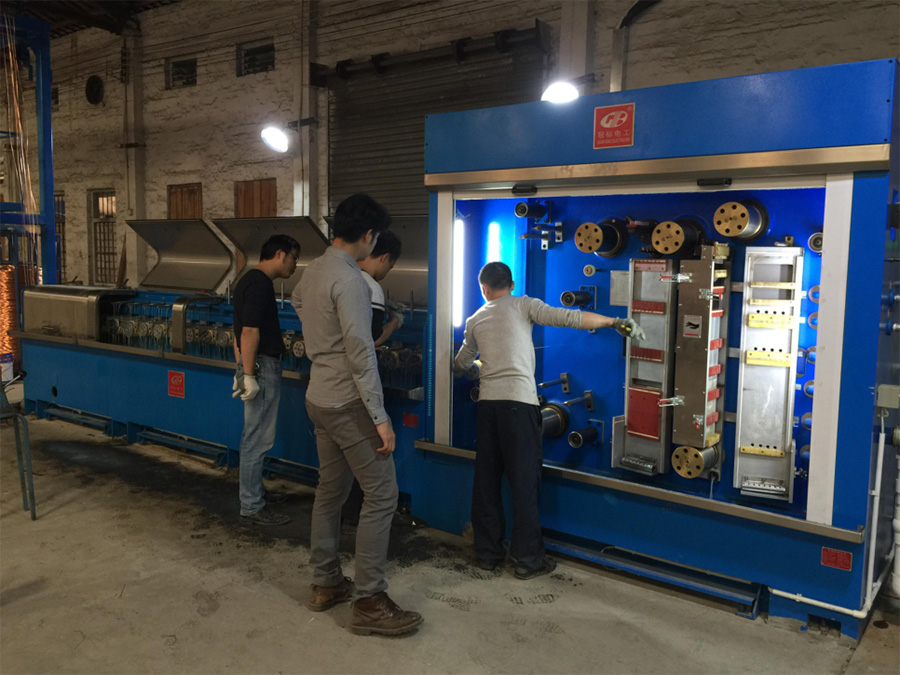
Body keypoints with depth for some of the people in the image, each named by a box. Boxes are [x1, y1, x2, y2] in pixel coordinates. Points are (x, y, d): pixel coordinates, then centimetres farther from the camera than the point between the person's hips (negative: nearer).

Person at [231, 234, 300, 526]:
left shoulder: (249, 280, 16)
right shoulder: (260, 284, -17)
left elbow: (240, 331, 20)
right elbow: (250, 331, -23)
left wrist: (241, 370, 24)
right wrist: (249, 375, -23)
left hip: (253, 367, 11)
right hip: (263, 368, -11)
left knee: (255, 437, 18)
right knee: (257, 439, -4)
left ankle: (256, 493, 31)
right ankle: (251, 507, 4)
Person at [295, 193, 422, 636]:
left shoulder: (312, 271, 9)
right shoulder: (348, 279, -20)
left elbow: (298, 301, 32)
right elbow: (361, 353, -24)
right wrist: (380, 417, -22)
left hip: (318, 398, 10)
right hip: (347, 403, -9)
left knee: (330, 490, 17)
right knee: (381, 495, -3)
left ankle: (325, 584, 28)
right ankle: (369, 603, 2)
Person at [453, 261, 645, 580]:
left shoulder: (475, 320, 15)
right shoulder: (523, 305, 3)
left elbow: (461, 364, 27)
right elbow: (569, 318, -8)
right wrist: (616, 322, -3)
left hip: (487, 402, 4)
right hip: (519, 401, -4)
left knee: (487, 479, 11)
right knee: (524, 481, 2)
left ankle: (487, 552, 21)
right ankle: (528, 559, 8)